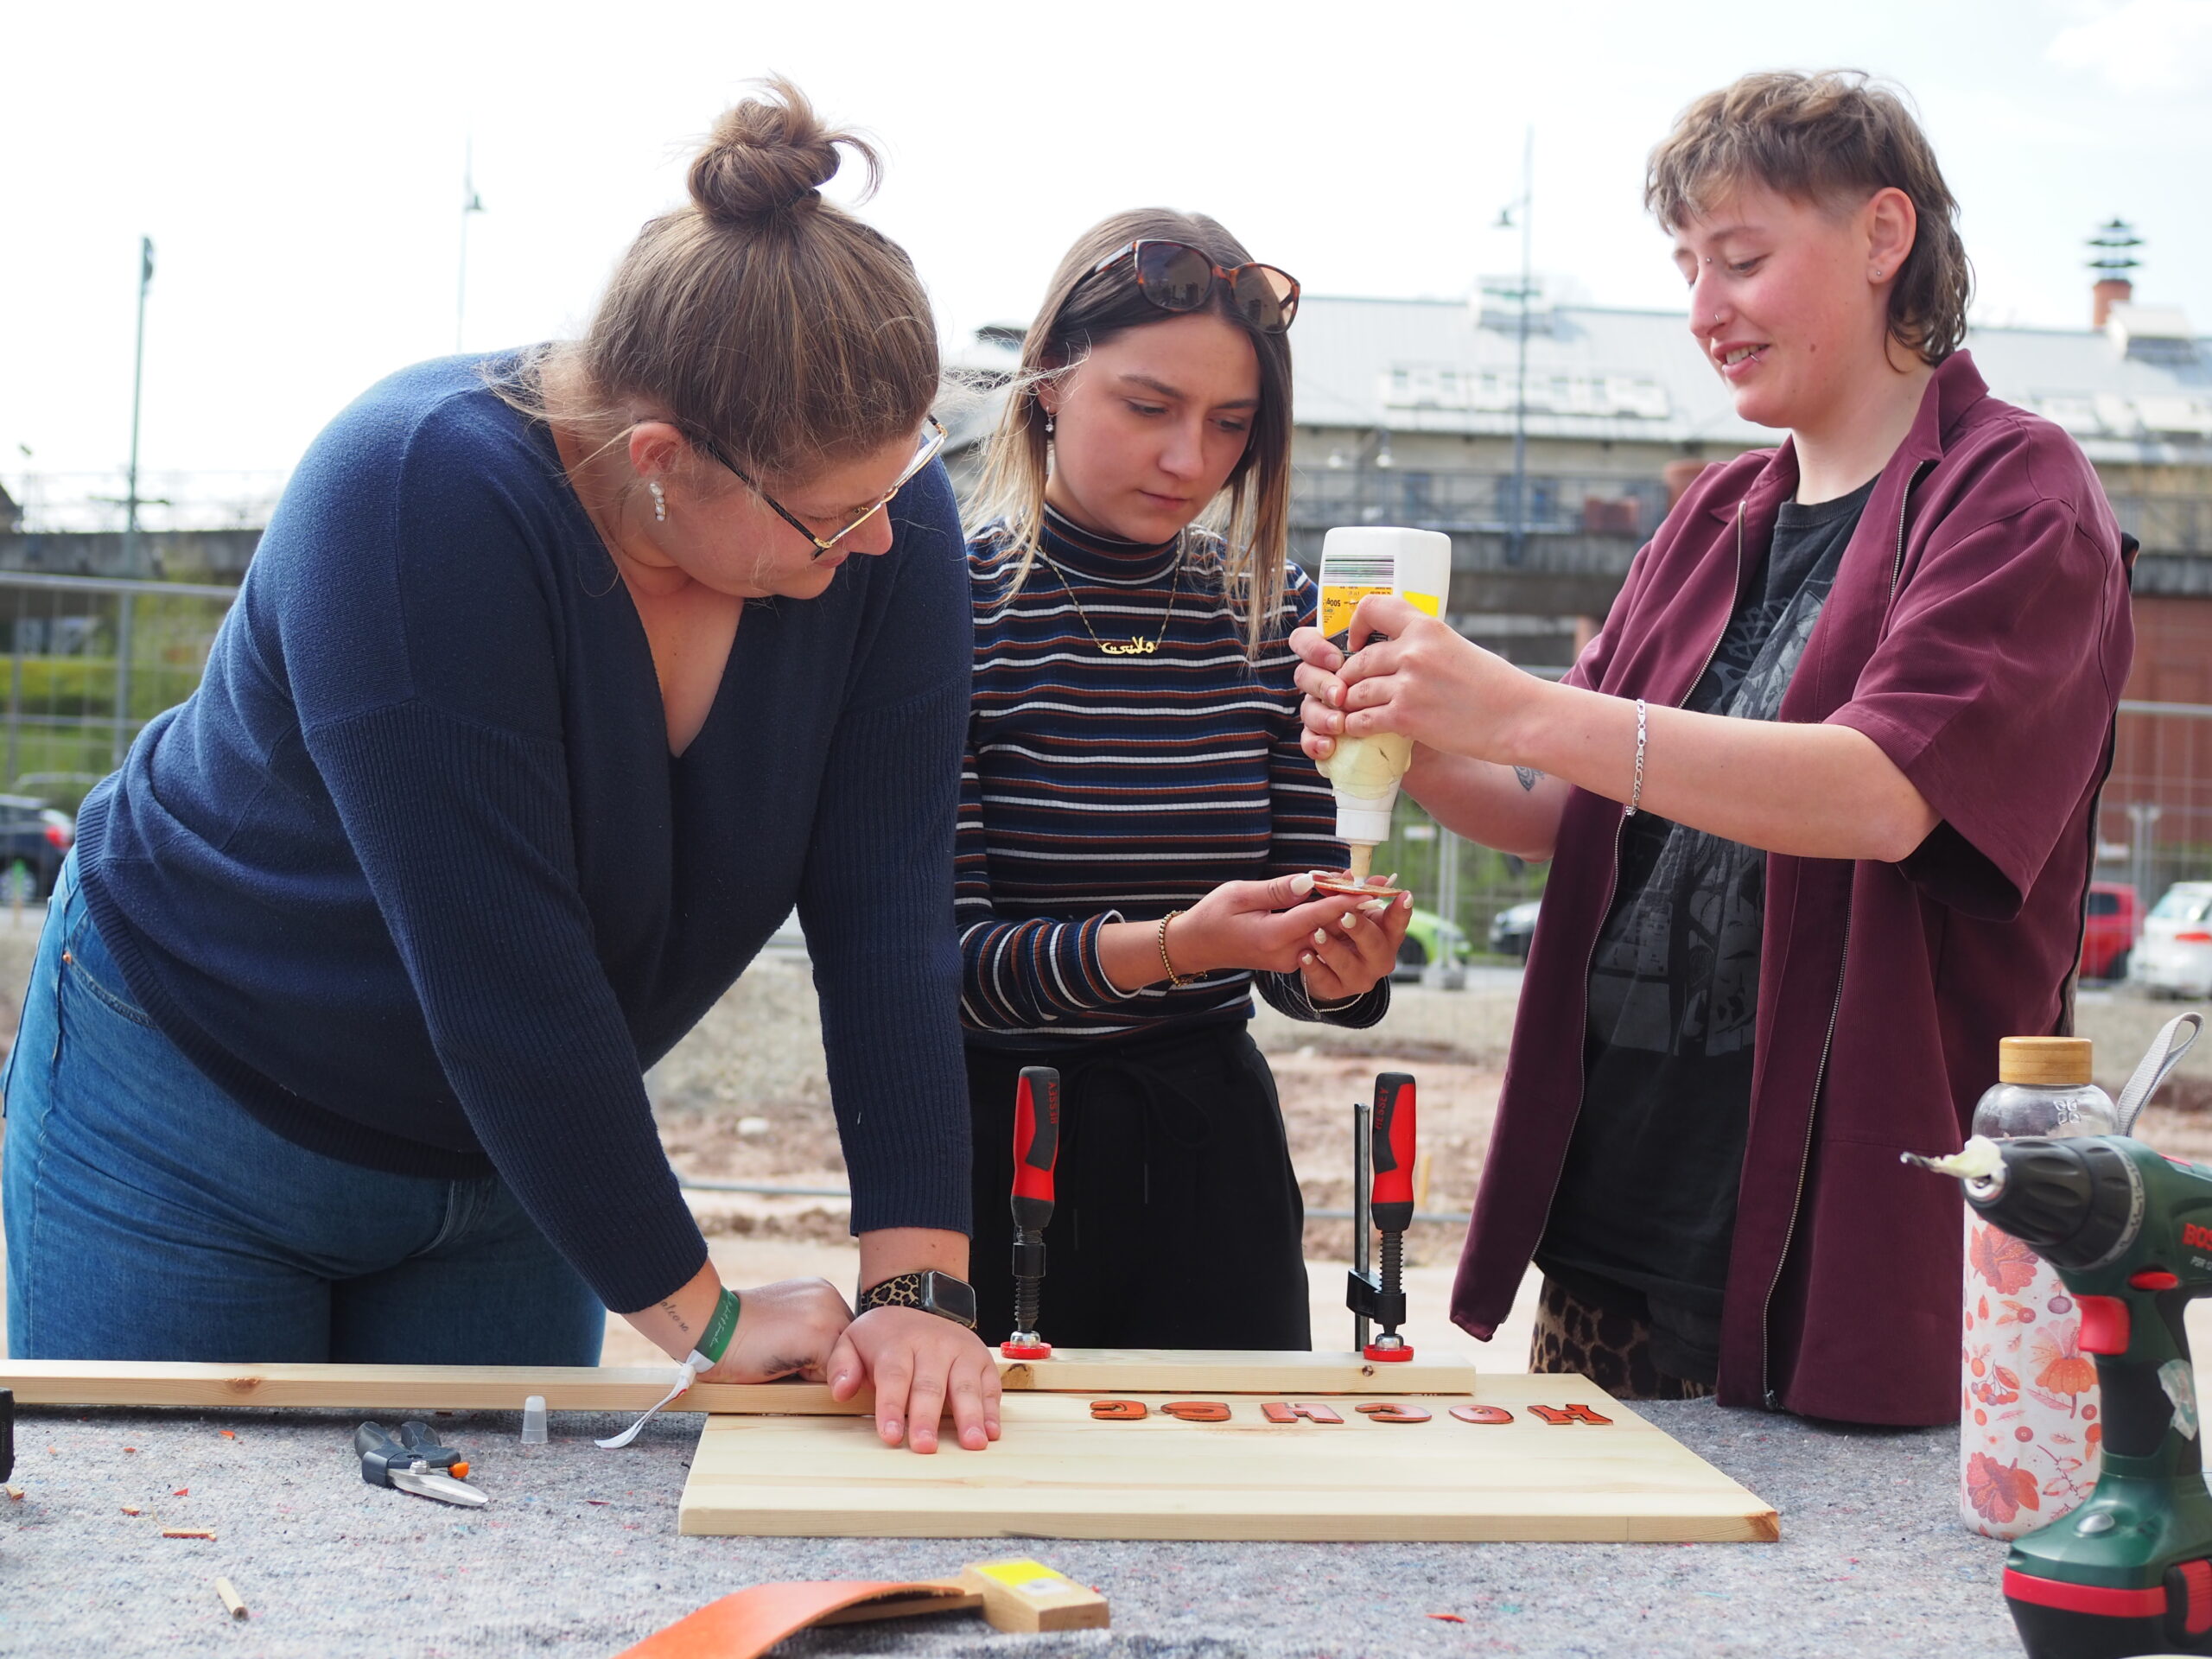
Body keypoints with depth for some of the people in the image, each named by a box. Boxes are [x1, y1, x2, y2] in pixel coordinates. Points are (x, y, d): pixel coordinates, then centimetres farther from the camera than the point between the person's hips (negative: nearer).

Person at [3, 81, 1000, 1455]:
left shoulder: (893, 529, -16)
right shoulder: (420, 496, -31)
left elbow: (887, 916, -18)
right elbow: (497, 967, -31)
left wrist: (918, 1285, -26)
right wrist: (698, 1314, -26)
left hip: (511, 1161, 4)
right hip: (190, 1107, -4)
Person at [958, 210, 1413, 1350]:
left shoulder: (1278, 614, 4)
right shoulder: (954, 603, -9)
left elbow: (1294, 929, 5)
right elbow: (941, 956, -13)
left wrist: (1341, 966, -17)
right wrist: (1167, 948, -27)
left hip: (1212, 1147, 4)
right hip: (989, 1147, -3)